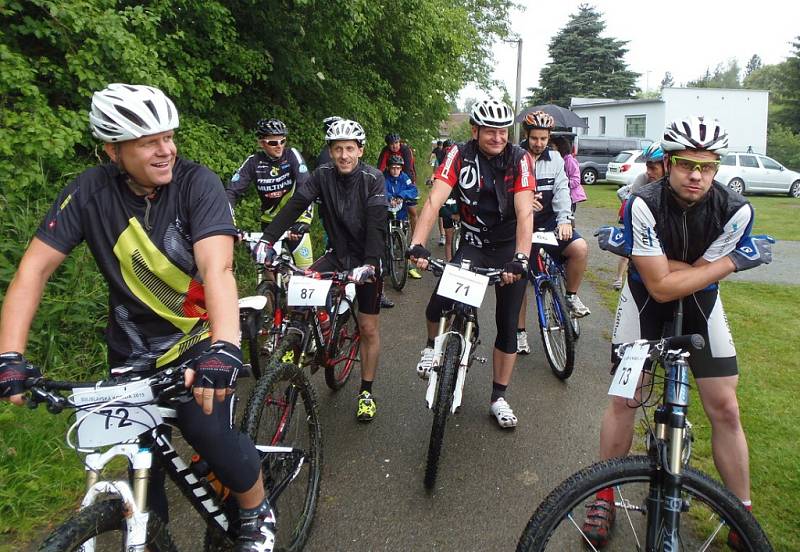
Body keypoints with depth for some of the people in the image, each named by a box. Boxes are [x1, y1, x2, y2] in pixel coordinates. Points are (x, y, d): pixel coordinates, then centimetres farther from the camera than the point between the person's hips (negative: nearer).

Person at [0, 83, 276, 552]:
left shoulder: (198, 183, -19)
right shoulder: (90, 192, -11)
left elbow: (217, 268, -32)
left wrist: (224, 348, -48)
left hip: (199, 335, -2)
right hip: (134, 347, 3)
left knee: (208, 432, -19)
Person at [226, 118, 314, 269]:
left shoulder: (292, 155, -13)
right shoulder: (254, 162, -9)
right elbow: (232, 191, -13)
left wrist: (305, 219, -37)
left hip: (294, 220, -2)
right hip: (269, 222, 2)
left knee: (306, 272, -8)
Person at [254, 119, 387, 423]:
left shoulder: (372, 178, -17)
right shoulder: (323, 174, -7)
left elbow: (376, 224, -26)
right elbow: (295, 205, -17)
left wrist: (369, 263, -40)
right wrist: (268, 239, -29)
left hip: (366, 259, -3)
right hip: (337, 253, 3)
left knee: (368, 328, 1)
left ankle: (366, 392, 16)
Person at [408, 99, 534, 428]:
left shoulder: (519, 159, -14)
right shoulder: (460, 156, -13)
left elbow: (524, 213, -23)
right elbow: (434, 201, -24)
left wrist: (520, 259, -37)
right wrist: (417, 245, -39)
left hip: (510, 248, 0)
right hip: (473, 244, 0)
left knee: (507, 324, 3)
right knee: (438, 305, -21)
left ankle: (498, 398, 19)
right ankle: (433, 346, 14)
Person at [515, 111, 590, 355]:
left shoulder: (555, 158, 4)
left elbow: (562, 190, -5)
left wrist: (564, 219, -21)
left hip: (548, 222, 2)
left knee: (580, 248, -24)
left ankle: (570, 296, -1)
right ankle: (520, 332, 16)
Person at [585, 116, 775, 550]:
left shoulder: (736, 211, -21)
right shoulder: (644, 204, -27)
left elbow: (697, 274, -21)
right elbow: (660, 286, -26)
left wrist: (629, 245, -23)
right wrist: (733, 261, -22)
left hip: (700, 300, 2)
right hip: (646, 293, -1)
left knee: (724, 407, 0)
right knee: (623, 398, -2)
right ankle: (604, 498, 16)